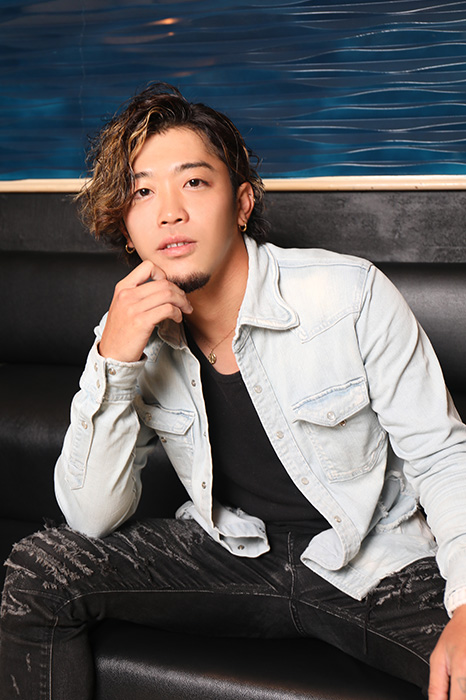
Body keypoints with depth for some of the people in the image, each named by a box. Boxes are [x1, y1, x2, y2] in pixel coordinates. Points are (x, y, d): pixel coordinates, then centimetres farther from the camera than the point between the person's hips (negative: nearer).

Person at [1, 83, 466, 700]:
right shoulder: (135, 334, -6)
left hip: (375, 564, -3)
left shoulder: (352, 295, -17)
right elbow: (93, 517, -9)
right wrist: (113, 363, -23)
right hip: (231, 554, 4)